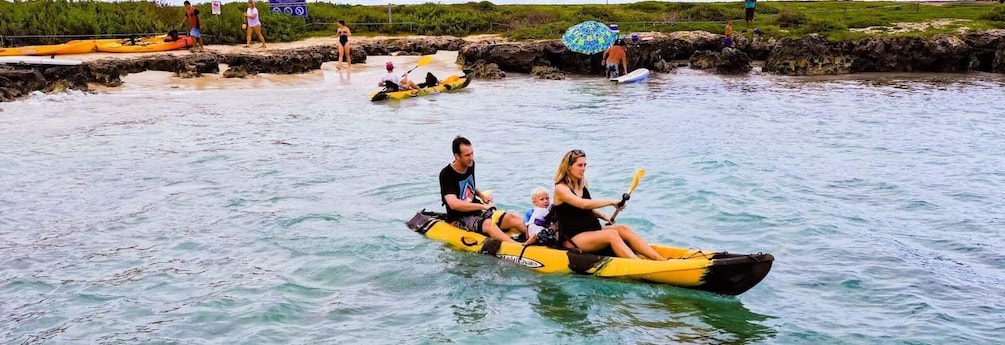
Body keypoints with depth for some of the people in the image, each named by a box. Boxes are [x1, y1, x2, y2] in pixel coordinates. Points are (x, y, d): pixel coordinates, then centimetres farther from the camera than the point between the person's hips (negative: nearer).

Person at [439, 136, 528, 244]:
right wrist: (484, 206, -25)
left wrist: (481, 195, 9)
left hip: (477, 212, 8)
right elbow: (453, 204, -29)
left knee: (516, 219, -14)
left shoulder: (470, 165, 6)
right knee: (488, 224, -36)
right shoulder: (446, 175, -17)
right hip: (460, 219, -8)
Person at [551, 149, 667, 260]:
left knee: (623, 229, -17)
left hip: (592, 230, 8)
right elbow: (583, 204, -25)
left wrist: (603, 217, 5)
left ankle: (662, 261, -29)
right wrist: (611, 202, -22)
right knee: (612, 234, -30)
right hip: (573, 240, -7)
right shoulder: (561, 188, -10)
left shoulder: (582, 186, 15)